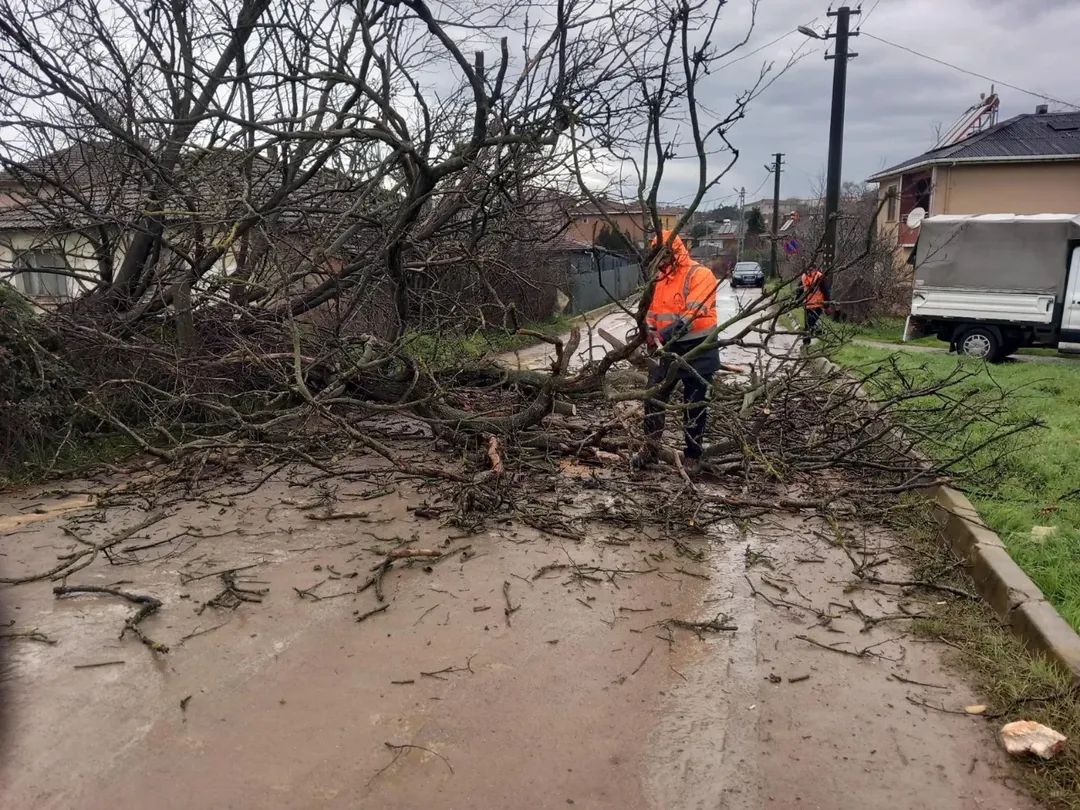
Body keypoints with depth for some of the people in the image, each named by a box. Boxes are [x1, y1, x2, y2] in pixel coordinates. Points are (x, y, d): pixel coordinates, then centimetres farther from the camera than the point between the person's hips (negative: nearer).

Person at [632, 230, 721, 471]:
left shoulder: (700, 275, -13)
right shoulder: (660, 279, 11)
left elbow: (693, 312, -25)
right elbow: (652, 312, 12)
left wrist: (664, 333, -33)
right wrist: (652, 337, -8)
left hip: (698, 351, -6)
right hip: (669, 349, 7)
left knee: (695, 406, 3)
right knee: (654, 396, 4)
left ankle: (693, 457, 14)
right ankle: (651, 448, 15)